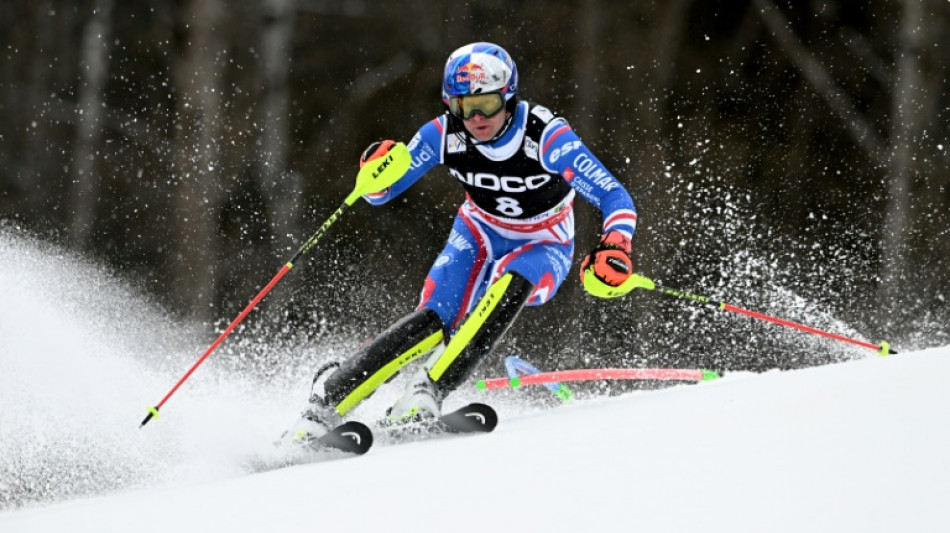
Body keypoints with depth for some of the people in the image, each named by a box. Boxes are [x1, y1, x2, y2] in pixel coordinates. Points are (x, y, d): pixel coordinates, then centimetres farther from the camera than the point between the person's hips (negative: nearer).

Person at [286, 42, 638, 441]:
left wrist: (614, 248, -50)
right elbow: (380, 194, -10)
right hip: (480, 236, 2)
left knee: (510, 282, -36)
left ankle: (428, 392, -38)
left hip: (542, 249, -2)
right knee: (434, 321, -23)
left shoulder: (546, 136, -29)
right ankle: (328, 397, -15)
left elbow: (615, 199, -30)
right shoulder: (444, 135, -20)